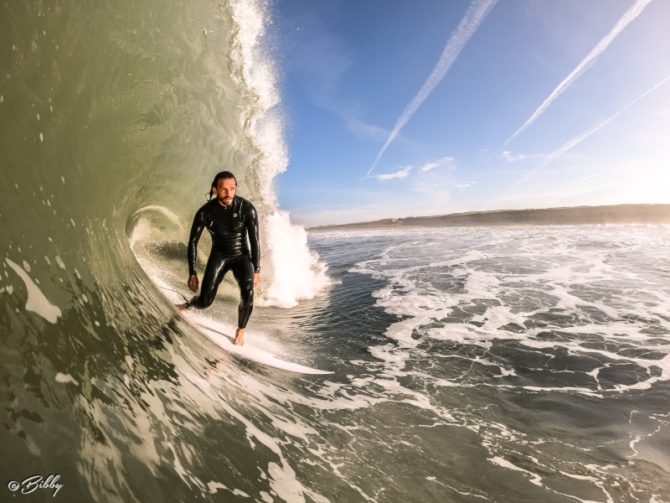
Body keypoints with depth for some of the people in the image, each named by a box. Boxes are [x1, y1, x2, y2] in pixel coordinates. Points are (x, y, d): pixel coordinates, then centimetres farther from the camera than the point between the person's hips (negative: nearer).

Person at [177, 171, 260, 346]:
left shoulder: (247, 208, -20)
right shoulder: (205, 212, -17)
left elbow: (255, 240, -13)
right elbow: (193, 242, -7)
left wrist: (256, 270, -13)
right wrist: (192, 273, -8)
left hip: (242, 256, 0)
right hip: (219, 256, 1)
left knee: (247, 293, -25)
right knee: (205, 301, -10)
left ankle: (241, 330, 2)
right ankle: (188, 305, 28)